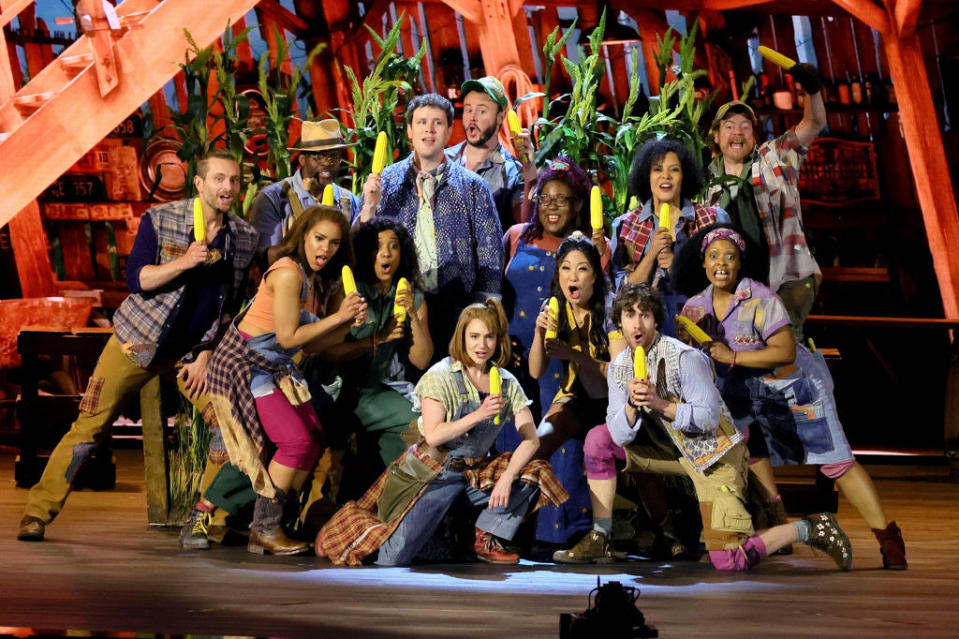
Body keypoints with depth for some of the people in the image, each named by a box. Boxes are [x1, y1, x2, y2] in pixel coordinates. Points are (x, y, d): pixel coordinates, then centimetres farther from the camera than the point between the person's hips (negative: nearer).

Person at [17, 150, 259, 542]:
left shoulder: (245, 238, -1)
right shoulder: (159, 220, -9)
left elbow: (231, 305, 6)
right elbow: (137, 280, -16)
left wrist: (205, 355, 0)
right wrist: (184, 262, -29)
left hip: (193, 349, 3)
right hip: (138, 342, -3)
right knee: (89, 426, -7)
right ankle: (37, 513, 0)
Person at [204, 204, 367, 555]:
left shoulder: (314, 279, 9)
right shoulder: (288, 273, -20)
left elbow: (312, 344, 7)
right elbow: (288, 338, -22)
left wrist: (350, 322, -6)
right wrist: (337, 316, -17)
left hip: (276, 368, 10)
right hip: (242, 365, -10)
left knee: (315, 440, 2)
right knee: (296, 440, -17)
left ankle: (270, 525, 9)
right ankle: (263, 530, -5)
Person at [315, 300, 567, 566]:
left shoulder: (507, 383, 3)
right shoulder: (441, 376, -9)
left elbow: (531, 439, -4)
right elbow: (433, 435, -20)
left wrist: (507, 477, -19)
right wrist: (478, 415, -29)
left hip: (477, 472, 4)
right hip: (435, 472, -4)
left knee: (534, 474, -18)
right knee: (393, 559, -16)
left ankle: (486, 539, -3)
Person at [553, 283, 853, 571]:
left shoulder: (684, 358, -21)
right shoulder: (618, 367, -2)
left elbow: (709, 417, -22)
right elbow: (619, 435, -7)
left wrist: (660, 404, -31)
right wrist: (632, 405, -27)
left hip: (715, 452, -7)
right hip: (669, 449, 7)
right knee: (599, 440, -2)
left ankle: (811, 529, 1)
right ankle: (599, 542, 2)